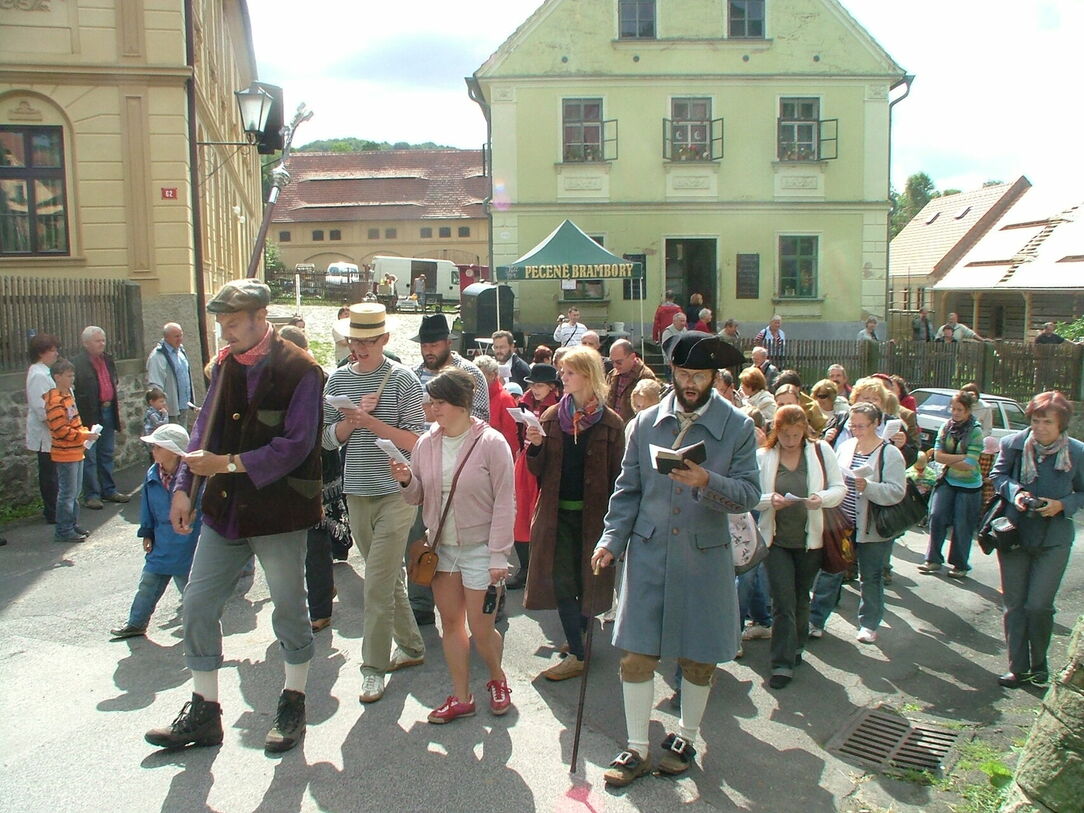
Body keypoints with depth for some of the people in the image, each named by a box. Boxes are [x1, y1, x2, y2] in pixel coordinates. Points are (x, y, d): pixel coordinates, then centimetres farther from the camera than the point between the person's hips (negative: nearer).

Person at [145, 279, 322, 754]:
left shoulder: (299, 370, -12)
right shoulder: (224, 365, 8)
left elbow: (295, 444, -18)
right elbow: (205, 429, 10)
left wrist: (228, 463, -21)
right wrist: (183, 487, 0)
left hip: (279, 510, -6)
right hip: (224, 509, 6)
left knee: (289, 609, 9)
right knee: (197, 605, 7)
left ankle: (293, 705, 29)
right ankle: (203, 712, 23)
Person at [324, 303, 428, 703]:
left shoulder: (402, 378, -7)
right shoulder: (339, 379, 7)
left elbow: (416, 440, -10)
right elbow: (329, 438, 7)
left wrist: (371, 422, -20)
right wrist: (352, 420, -12)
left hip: (396, 492, -5)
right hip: (356, 491, 5)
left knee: (378, 584, -6)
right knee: (389, 576, 15)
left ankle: (374, 666, 5)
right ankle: (411, 646, 30)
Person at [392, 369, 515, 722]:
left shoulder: (491, 443, -13)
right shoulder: (426, 444, 2)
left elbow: (504, 503, -12)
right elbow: (418, 498, 9)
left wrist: (498, 555, -14)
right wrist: (406, 481, -13)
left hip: (479, 548, -5)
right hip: (440, 547, 5)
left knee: (481, 630, 2)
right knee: (450, 624, 11)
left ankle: (497, 679, 33)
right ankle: (461, 697, 26)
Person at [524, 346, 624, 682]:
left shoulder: (611, 423, -5)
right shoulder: (552, 417, 4)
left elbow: (617, 476, -5)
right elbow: (537, 470, 5)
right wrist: (535, 445, -15)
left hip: (593, 513, -2)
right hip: (557, 512, 3)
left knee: (587, 578, 7)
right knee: (561, 580, 2)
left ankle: (576, 648, 20)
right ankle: (576, 651, 15)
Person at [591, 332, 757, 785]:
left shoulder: (738, 427, -2)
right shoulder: (646, 422, 4)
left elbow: (749, 493, -8)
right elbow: (628, 489, 7)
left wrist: (707, 482, -26)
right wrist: (611, 539, -5)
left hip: (704, 557, -1)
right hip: (647, 553, 1)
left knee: (698, 658, 12)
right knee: (635, 656, 1)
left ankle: (685, 739, 35)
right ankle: (637, 750, 19)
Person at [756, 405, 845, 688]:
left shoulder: (821, 450, -2)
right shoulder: (763, 456, -4)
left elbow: (839, 488, -1)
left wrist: (822, 498, -21)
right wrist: (770, 500, -24)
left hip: (810, 538, 2)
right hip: (777, 539, -1)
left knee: (801, 597, 17)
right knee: (783, 601, -4)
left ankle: (796, 647, 37)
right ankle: (783, 663, 3)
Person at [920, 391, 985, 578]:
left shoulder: (975, 431, -12)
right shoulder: (946, 427, 0)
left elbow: (969, 465, -18)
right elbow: (938, 455, -8)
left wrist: (947, 460, -9)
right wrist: (962, 457, -16)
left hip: (969, 485, -3)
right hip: (947, 481, 3)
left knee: (962, 526, 4)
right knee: (936, 516, -5)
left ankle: (960, 565, 19)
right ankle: (933, 559, 7)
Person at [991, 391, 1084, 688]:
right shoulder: (1013, 443, -8)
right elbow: (998, 475, 7)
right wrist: (1015, 492, -12)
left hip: (1053, 540, -2)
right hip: (1014, 534, 2)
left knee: (1039, 606, -3)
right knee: (1014, 604, 8)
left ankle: (1039, 666, 21)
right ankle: (1017, 668, 21)